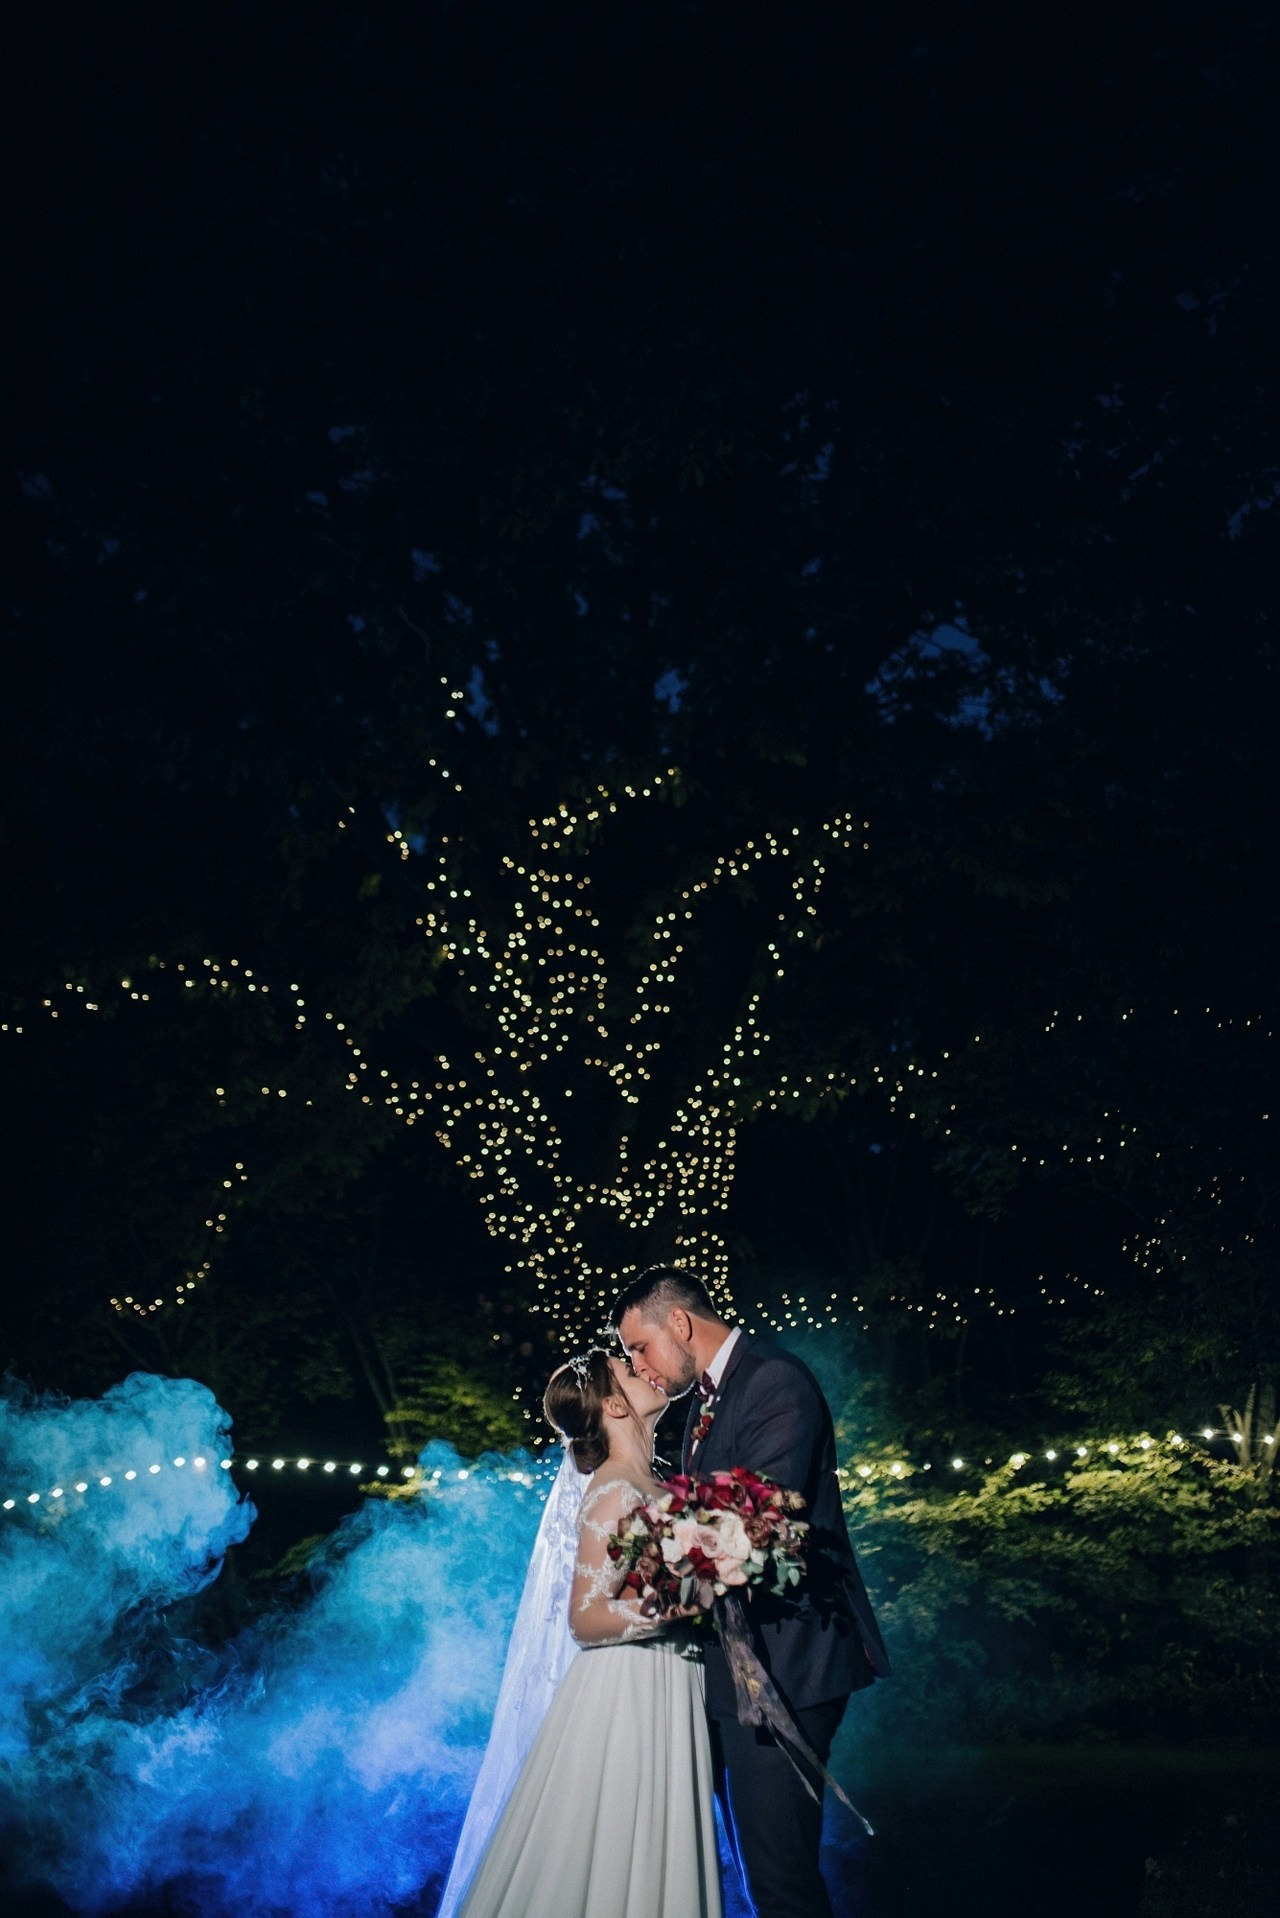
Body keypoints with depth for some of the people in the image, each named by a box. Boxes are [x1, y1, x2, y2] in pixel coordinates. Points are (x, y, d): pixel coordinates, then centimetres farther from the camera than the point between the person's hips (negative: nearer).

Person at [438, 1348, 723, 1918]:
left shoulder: (648, 1485, 9)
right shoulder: (615, 1492, -16)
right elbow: (586, 1618, -19)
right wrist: (681, 1602, -29)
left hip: (665, 1697, 8)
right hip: (627, 1697, -8)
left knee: (651, 1862, 13)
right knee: (609, 1867, 0)